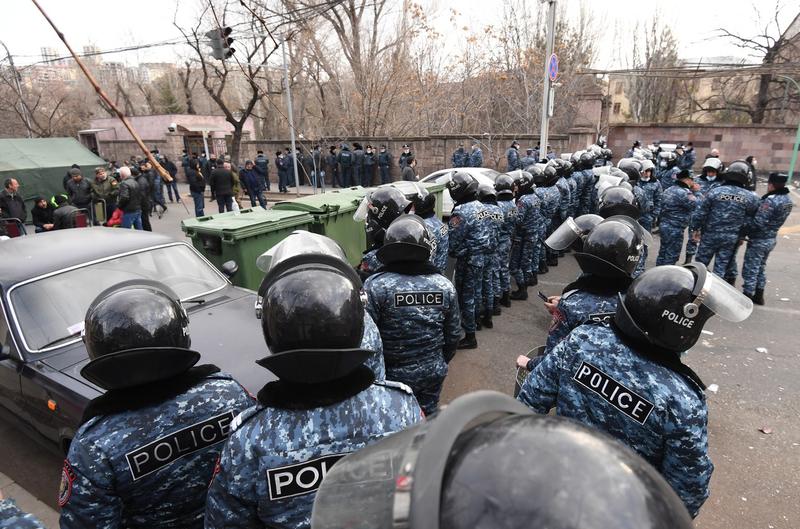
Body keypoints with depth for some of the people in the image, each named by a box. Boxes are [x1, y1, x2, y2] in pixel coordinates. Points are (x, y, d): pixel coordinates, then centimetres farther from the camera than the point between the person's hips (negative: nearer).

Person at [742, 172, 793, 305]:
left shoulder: (770, 200, -24)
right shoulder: (787, 200, 5)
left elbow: (758, 222, -26)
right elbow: (775, 219, 9)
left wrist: (743, 231, -14)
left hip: (758, 240, -9)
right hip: (771, 239, 9)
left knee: (750, 270, 1)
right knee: (761, 268, 21)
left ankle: (747, 296, 8)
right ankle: (758, 296, 31)